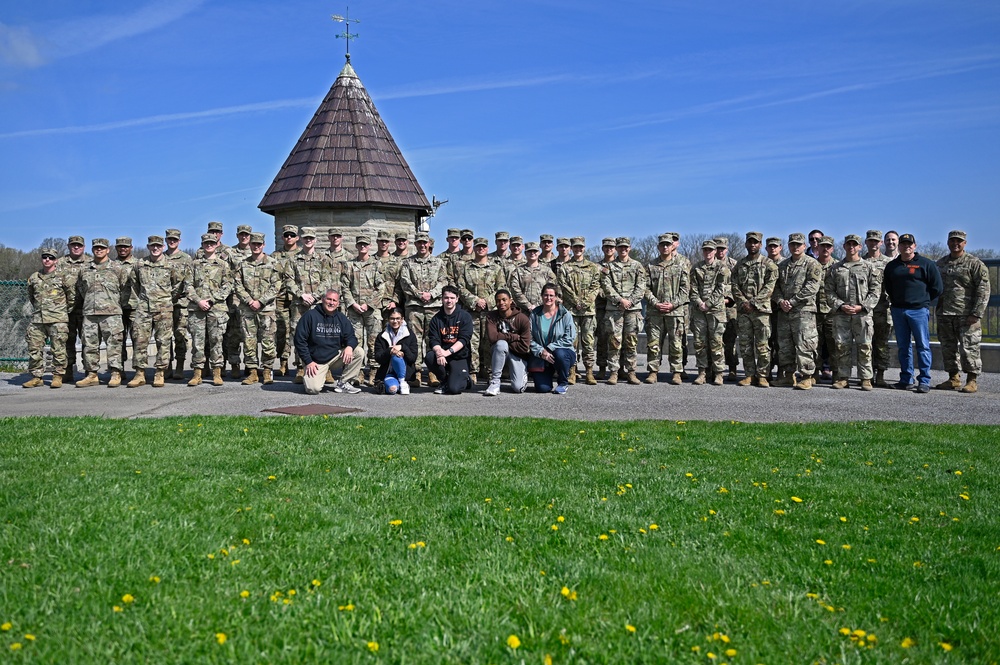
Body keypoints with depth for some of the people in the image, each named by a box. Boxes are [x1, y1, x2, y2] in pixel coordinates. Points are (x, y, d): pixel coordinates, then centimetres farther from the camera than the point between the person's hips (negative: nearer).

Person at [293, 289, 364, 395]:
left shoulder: (341, 318, 6)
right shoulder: (310, 316, -8)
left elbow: (351, 337, 6)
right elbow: (299, 340, -8)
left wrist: (349, 346, -19)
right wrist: (308, 362, -13)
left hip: (335, 357, 4)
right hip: (315, 361, -4)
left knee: (359, 353, -17)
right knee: (313, 389, -26)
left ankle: (343, 383, -5)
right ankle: (308, 378, 13)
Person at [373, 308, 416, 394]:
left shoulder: (410, 336, 3)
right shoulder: (381, 337, 5)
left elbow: (413, 358, -4)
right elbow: (378, 359, -5)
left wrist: (402, 347, -20)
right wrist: (390, 351, -24)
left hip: (405, 372, 1)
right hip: (387, 372, -1)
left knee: (397, 357, -32)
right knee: (392, 389, -33)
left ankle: (402, 382, -12)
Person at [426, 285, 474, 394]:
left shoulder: (465, 316, -2)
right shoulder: (436, 319, 7)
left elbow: (464, 340, -12)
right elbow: (433, 340, -3)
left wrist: (447, 352, -25)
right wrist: (438, 351, -27)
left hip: (459, 357, -3)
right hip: (442, 353, 3)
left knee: (454, 388, -24)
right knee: (429, 357, -32)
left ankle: (464, 380, 16)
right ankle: (444, 381, -2)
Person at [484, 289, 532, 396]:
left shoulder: (522, 319, -15)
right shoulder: (491, 317, -10)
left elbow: (525, 347, -19)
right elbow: (492, 337, -26)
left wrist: (503, 337, -16)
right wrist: (514, 337, -24)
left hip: (518, 356, -1)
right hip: (500, 353, 1)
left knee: (518, 388, -19)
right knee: (501, 344, -36)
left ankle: (523, 373, 21)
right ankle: (495, 382, -24)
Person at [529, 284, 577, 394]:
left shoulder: (565, 314, -4)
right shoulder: (535, 314, 2)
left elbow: (570, 338, -12)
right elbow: (529, 338, -2)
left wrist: (550, 348, -18)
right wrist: (541, 352, -18)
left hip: (563, 351, -1)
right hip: (541, 357, 1)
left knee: (559, 354, -39)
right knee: (542, 388, -17)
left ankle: (563, 383, -9)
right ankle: (550, 375, 23)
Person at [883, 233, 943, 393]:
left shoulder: (926, 264, 0)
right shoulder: (891, 266, 13)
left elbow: (937, 287, 1)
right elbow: (888, 288, 23)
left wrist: (923, 300, 3)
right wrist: (895, 301, 11)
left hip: (919, 310, -4)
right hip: (898, 311, 5)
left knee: (923, 346, -5)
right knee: (903, 347, 8)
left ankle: (924, 381, -2)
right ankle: (906, 379, 15)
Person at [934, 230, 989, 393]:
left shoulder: (975, 264, -3)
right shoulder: (940, 263, 15)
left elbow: (983, 290, -8)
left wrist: (976, 314, -16)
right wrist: (937, 310, 14)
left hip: (966, 315, -6)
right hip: (944, 314, 6)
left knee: (969, 348, -6)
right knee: (948, 348, 10)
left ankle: (972, 381, 1)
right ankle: (953, 379, 20)